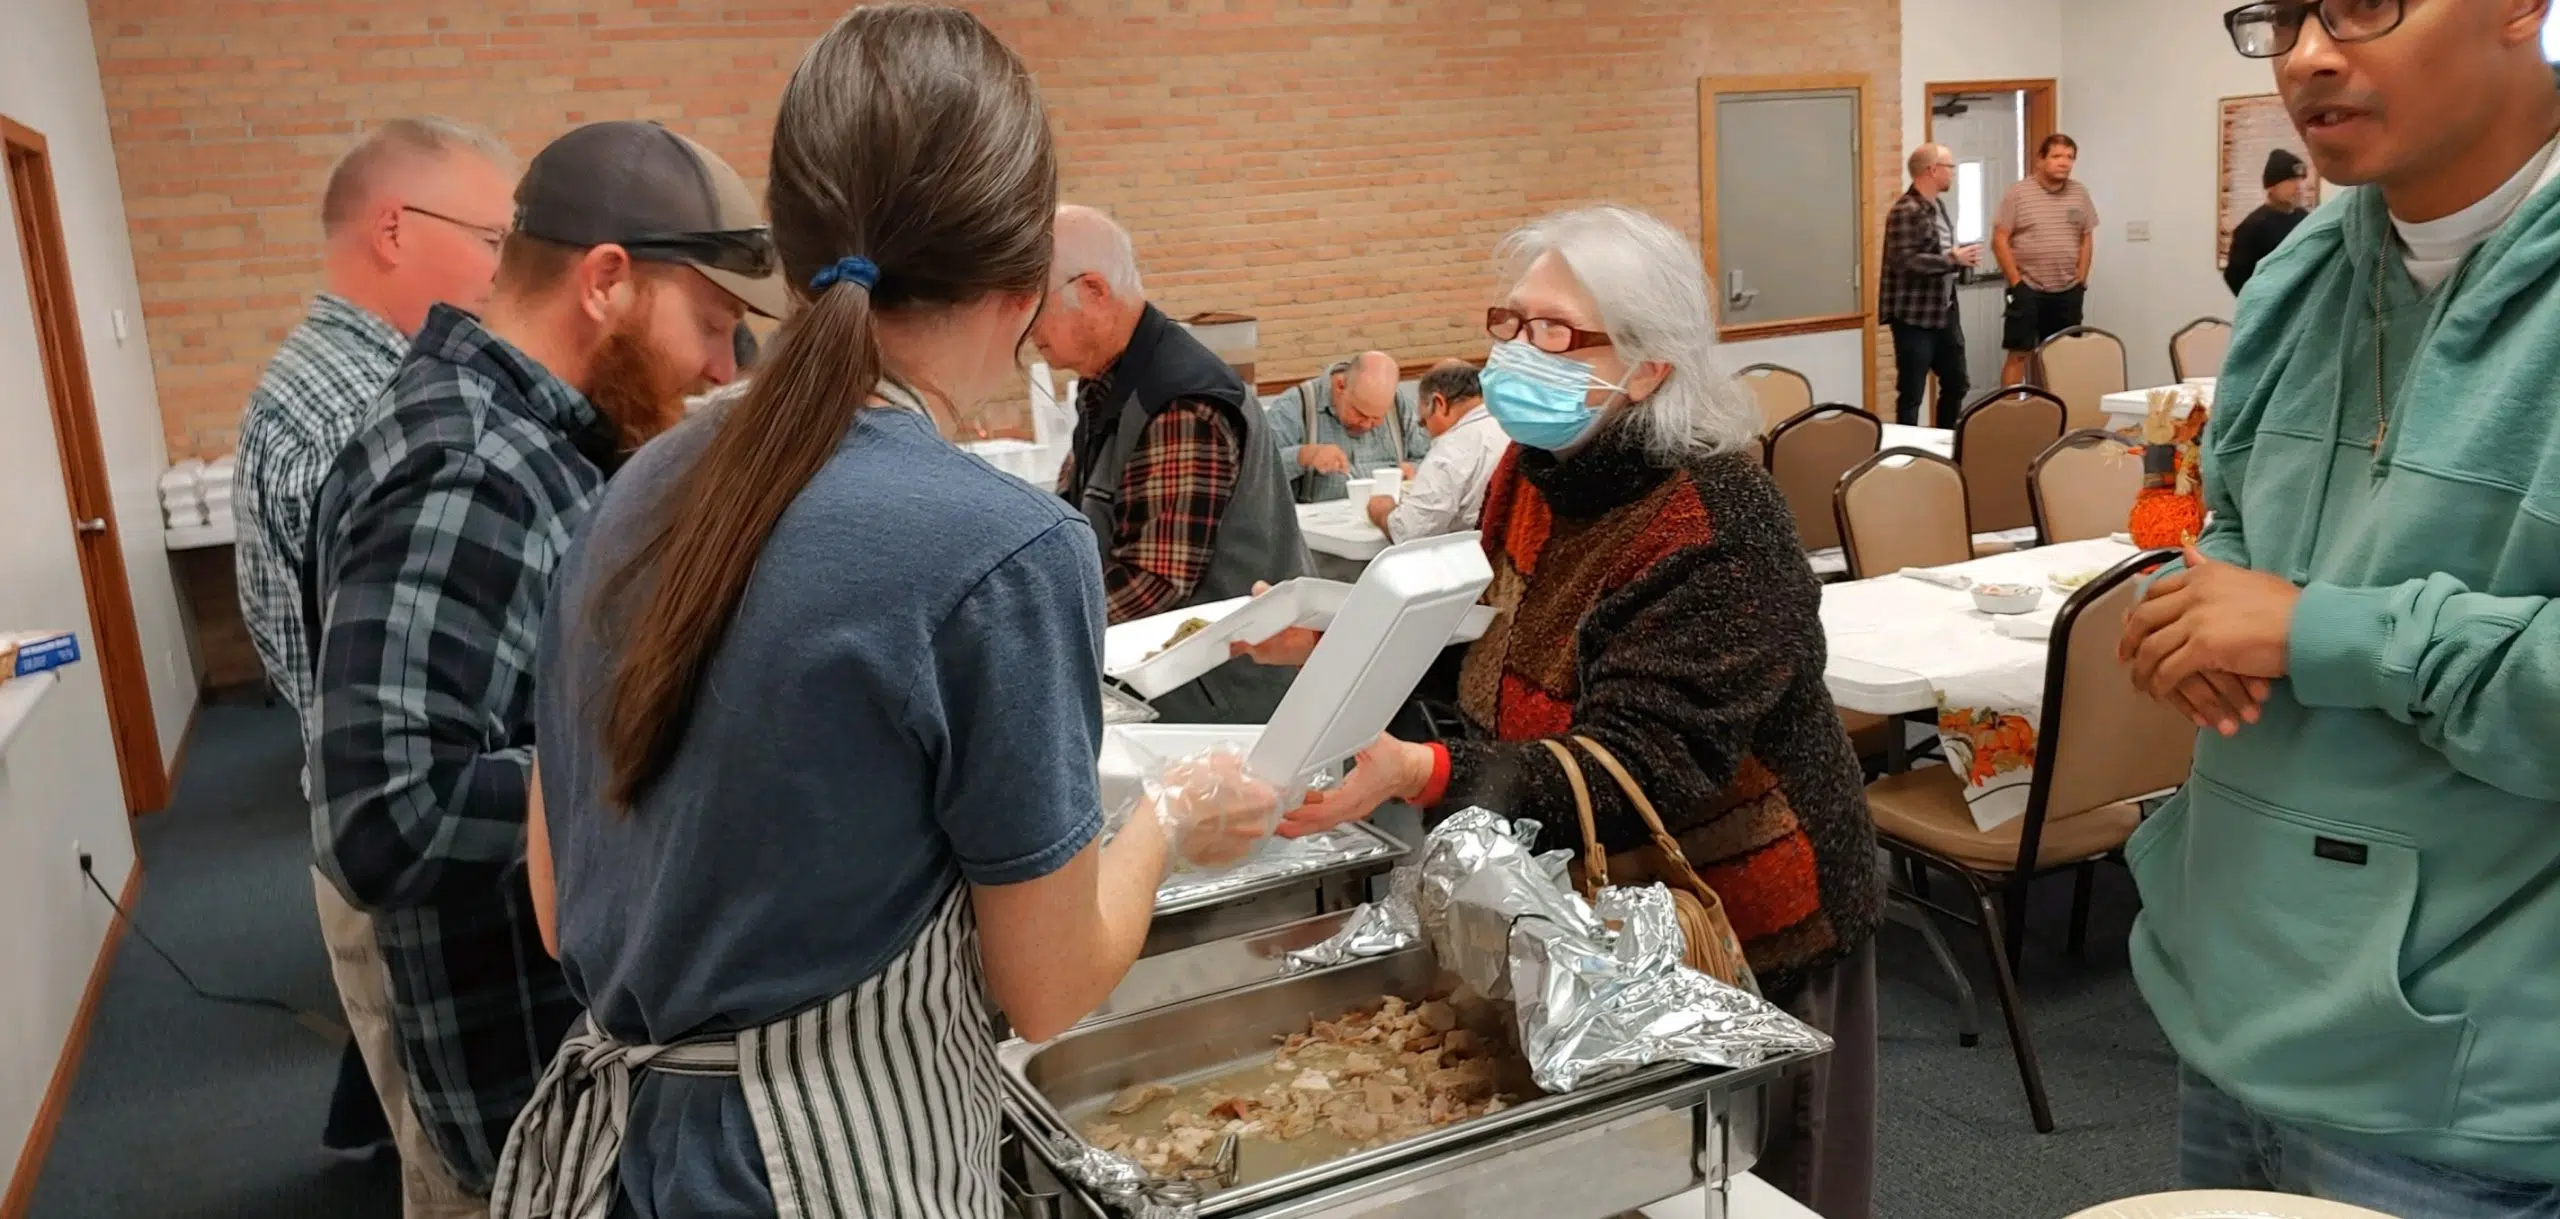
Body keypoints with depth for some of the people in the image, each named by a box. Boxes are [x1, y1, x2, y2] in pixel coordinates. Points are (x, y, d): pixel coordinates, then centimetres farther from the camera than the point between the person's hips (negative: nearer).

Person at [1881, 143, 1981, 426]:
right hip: (1914, 316, -10)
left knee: (1956, 384, 16)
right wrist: (1953, 260, -22)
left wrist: (1960, 259, 4)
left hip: (1945, 312, 10)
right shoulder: (1906, 211, -16)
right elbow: (1905, 261, -26)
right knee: (1911, 393, -1)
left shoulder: (1938, 205, 14)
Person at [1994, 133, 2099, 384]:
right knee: (2019, 354, -4)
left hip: (2068, 292, 4)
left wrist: (2080, 281, 4)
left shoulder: (2080, 193, 8)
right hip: (2027, 290, -4)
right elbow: (1999, 241, -7)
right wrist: (2016, 282, -11)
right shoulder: (2018, 192, -5)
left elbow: (2087, 239, 12)